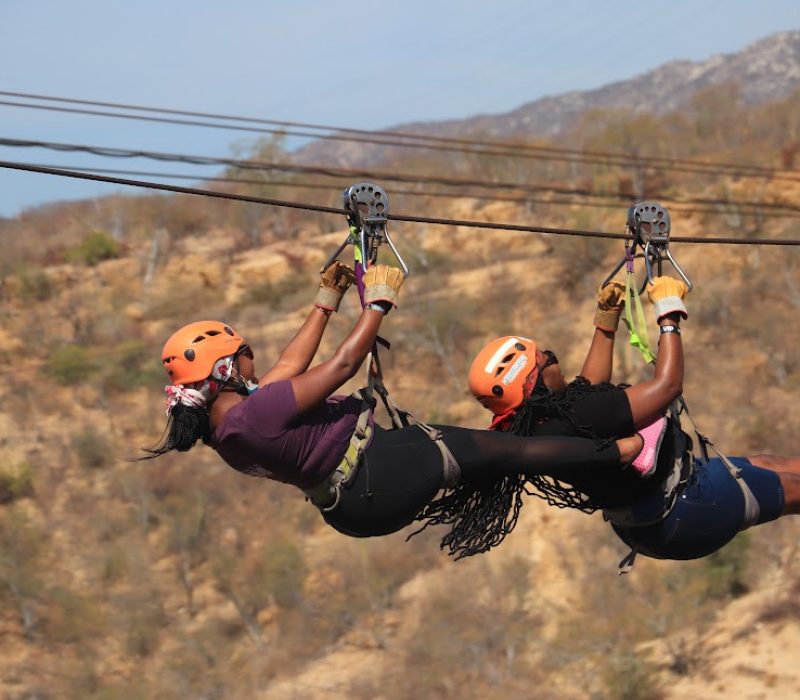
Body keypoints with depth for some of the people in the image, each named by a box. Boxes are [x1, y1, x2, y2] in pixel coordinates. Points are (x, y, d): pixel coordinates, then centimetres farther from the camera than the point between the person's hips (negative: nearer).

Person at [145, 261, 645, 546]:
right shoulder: (257, 411, -29)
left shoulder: (221, 425, 1)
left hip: (352, 506, 10)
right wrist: (379, 303, -8)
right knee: (505, 448, 1)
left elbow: (292, 363, 14)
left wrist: (327, 300, 20)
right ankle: (618, 452, 14)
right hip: (379, 476, -10)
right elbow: (345, 363, -22)